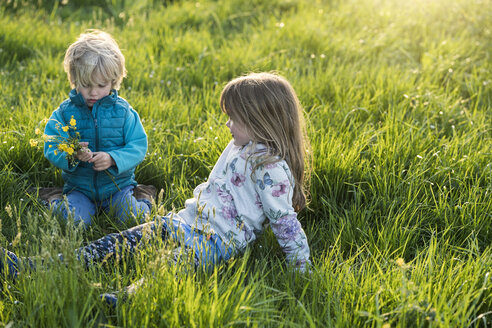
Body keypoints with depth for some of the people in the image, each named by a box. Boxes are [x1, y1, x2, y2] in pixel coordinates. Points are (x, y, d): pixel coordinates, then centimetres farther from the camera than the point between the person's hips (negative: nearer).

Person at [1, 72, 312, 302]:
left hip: (222, 237, -8)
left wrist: (302, 266, -13)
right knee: (125, 239, -8)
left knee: (178, 262, -39)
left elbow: (285, 218, -13)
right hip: (190, 217, 8)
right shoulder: (239, 146, 16)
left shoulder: (273, 168, -13)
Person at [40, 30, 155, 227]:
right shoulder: (65, 112, -4)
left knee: (134, 218, -20)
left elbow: (138, 146, -8)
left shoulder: (122, 111, -5)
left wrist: (113, 159, -27)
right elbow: (51, 149, -8)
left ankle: (145, 199, 13)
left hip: (117, 185, 0)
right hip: (79, 187, 0)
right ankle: (55, 203, 9)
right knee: (74, 220, -23)